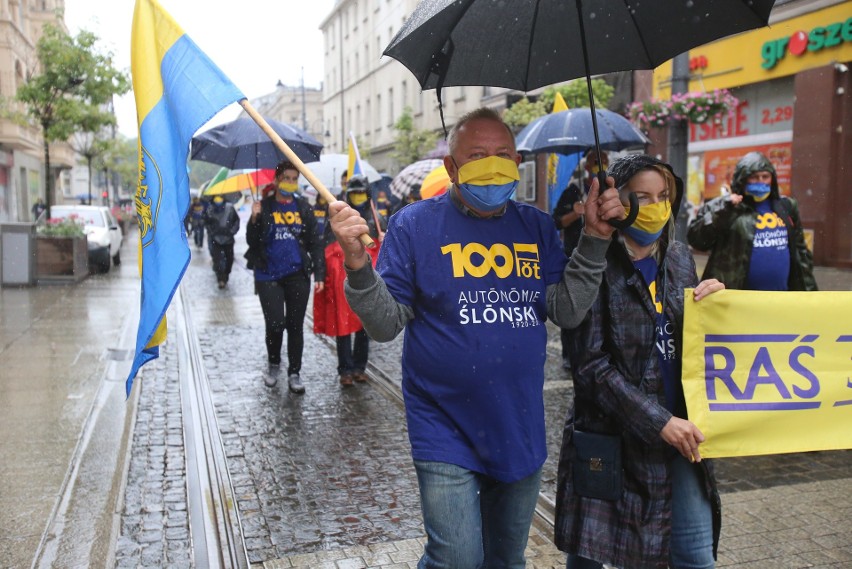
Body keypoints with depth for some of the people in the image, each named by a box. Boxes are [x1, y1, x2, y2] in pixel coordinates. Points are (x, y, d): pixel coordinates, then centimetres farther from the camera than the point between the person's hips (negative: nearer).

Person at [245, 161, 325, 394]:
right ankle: (273, 363, 22)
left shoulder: (303, 207, 6)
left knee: (295, 326, 7)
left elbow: (315, 242, 6)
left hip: (297, 275, 2)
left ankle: (294, 373, 20)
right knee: (275, 323, -6)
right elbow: (252, 242, 0)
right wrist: (254, 219, -17)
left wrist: (319, 274, -1)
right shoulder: (264, 207, 1)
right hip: (269, 276, -2)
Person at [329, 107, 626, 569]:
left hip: (521, 430, 5)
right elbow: (386, 324, -11)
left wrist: (595, 239, -9)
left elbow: (568, 312, -1)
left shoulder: (537, 227, 3)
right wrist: (358, 265, -27)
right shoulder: (415, 224, -9)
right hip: (446, 432, -4)